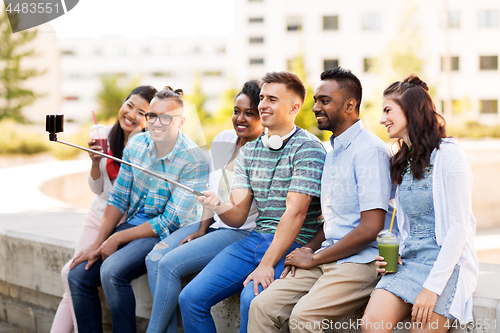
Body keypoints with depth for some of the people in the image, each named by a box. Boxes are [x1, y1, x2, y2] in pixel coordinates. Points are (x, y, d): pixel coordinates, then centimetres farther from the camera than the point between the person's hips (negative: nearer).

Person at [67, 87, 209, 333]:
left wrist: (117, 239, -14)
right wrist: (97, 244, -3)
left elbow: (169, 223, -18)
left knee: (112, 271, -29)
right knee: (78, 274, -7)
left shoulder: (194, 162, -19)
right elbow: (118, 198, 6)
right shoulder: (136, 144, 0)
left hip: (167, 236, -7)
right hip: (133, 223, 7)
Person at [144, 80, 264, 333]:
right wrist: (202, 229, 6)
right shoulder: (223, 140, 8)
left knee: (170, 264, -20)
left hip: (242, 233, -8)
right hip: (214, 225, 8)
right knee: (155, 257, -10)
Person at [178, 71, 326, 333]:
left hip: (294, 246, -6)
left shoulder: (308, 149, -8)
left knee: (251, 299, -32)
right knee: (191, 297, -8)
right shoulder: (248, 152, 13)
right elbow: (238, 216, 8)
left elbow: (295, 213, -17)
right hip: (255, 240, 7)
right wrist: (219, 207, -17)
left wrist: (266, 265, -23)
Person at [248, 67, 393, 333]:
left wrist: (314, 258, -9)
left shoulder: (369, 150, -12)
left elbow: (370, 229, -18)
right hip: (328, 258, 8)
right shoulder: (334, 149, 18)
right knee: (262, 307, -10)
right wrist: (309, 249, 5)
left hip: (361, 261, -8)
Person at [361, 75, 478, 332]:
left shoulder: (449, 155, -8)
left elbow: (458, 227, -13)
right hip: (407, 261, 6)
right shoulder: (402, 162, 16)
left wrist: (432, 286, -18)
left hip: (447, 263, -6)